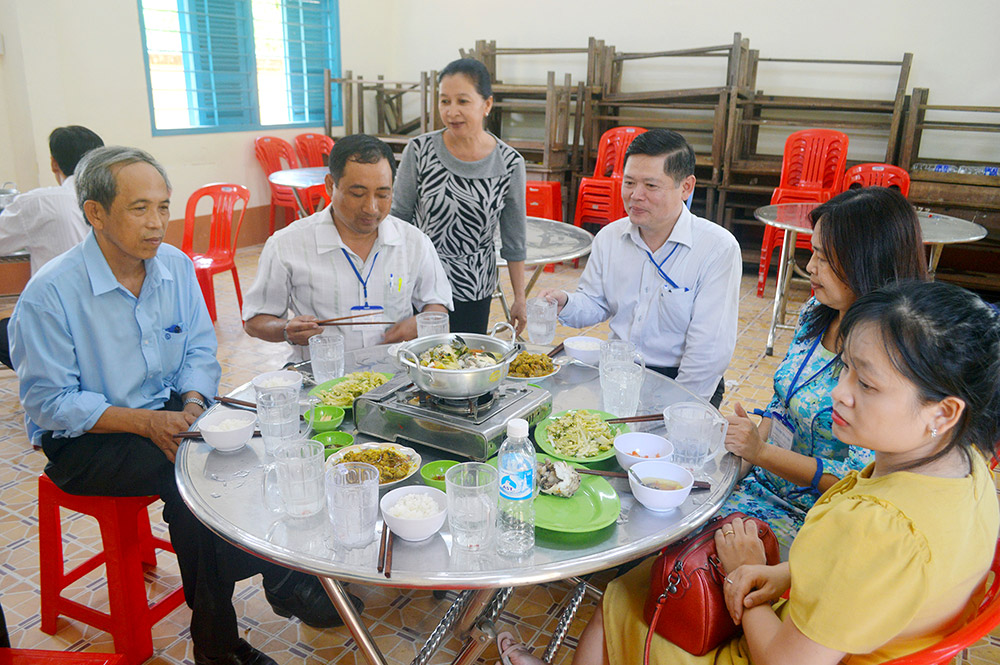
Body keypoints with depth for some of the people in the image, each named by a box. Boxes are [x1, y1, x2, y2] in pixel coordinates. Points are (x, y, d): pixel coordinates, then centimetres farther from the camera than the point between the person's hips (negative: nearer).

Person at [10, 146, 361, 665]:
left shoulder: (175, 265, 0)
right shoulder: (49, 295, -16)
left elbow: (200, 350, 6)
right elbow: (49, 402, -15)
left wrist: (192, 403, -15)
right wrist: (146, 422, -25)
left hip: (169, 413, 5)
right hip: (84, 442, -5)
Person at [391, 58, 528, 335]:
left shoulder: (510, 163, -7)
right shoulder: (419, 151, -9)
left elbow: (514, 240, 1)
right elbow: (399, 217, 2)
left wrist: (520, 298, 5)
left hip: (474, 290, 1)